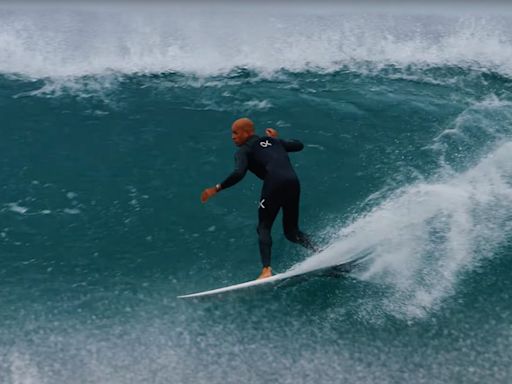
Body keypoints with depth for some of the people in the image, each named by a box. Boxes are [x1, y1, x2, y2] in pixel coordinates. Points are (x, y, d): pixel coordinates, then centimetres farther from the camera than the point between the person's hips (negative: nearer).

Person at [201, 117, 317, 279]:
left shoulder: (243, 151, 10)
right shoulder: (273, 141, 27)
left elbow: (238, 173, -9)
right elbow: (299, 145, 38)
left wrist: (216, 188, -3)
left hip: (274, 185, -6)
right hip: (293, 183, 6)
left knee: (264, 228, 6)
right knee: (291, 231, 19)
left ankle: (266, 269, -12)